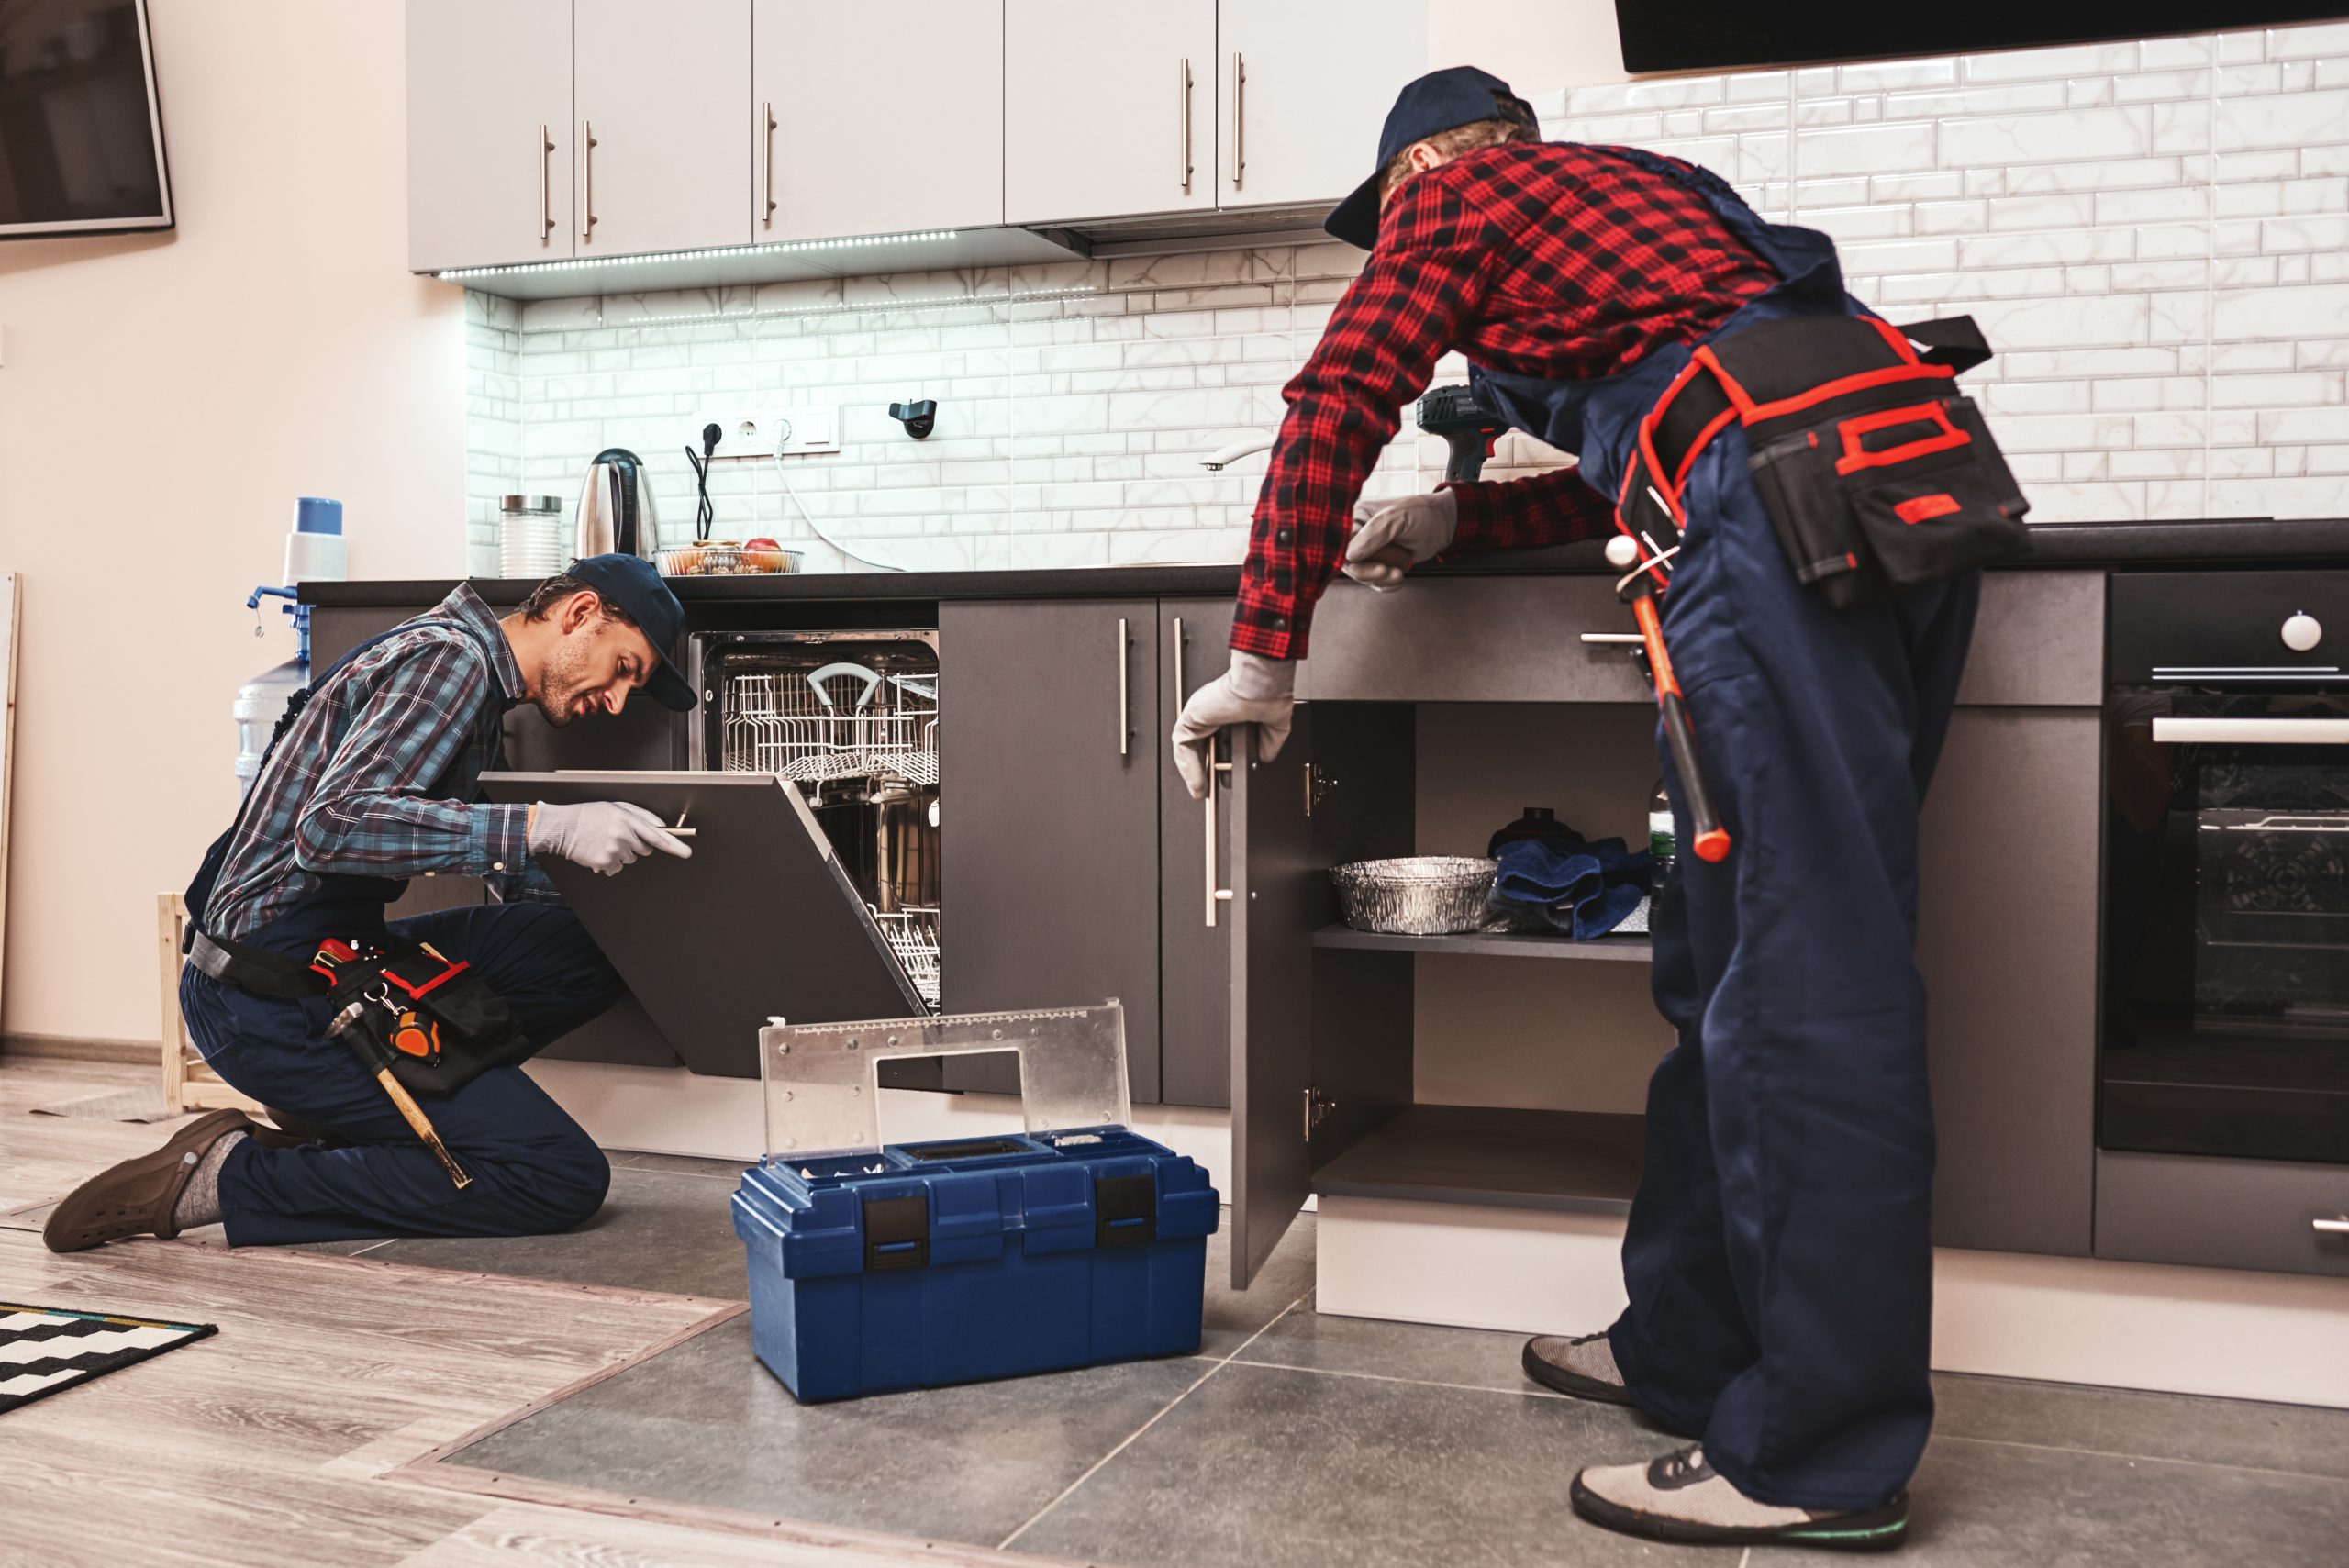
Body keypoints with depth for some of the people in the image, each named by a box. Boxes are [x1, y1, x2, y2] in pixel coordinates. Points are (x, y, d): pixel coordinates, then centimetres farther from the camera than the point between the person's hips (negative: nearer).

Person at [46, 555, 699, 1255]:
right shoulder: (450, 653, -14)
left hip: (336, 959, 10)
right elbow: (334, 824, -28)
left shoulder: (475, 673, 17)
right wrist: (546, 827, -33)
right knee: (564, 1179, -13)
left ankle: (337, 1117, 4)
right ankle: (233, 1177, -8)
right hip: (273, 1002, -10)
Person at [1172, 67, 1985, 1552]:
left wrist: (1265, 660, 6)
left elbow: (1339, 404, 5)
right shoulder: (1633, 197, 38)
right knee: (1731, 957, 11)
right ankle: (1688, 1349, 20)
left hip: (1785, 508, -9)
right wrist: (1459, 517, 30)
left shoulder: (1460, 193, 15)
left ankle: (1824, 1458, -6)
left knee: (1801, 979, -10)